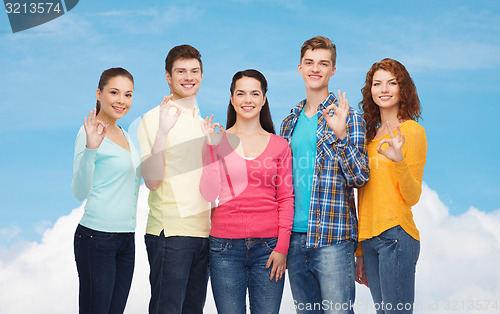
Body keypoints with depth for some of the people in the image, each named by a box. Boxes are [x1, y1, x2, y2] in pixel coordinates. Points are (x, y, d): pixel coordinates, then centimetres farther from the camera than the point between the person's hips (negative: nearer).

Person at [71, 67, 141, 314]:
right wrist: (90, 149, -32)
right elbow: (80, 192, -18)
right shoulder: (90, 132, -10)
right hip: (97, 238, -8)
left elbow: (142, 176, 26)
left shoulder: (124, 134, 13)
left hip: (126, 237, 8)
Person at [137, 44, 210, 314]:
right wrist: (162, 131, -24)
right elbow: (151, 180, -15)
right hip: (170, 231, -6)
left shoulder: (202, 122, 17)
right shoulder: (154, 118, -5)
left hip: (203, 231, 7)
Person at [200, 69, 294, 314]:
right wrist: (210, 146, -6)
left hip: (268, 247, 1)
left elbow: (286, 198, 6)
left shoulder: (279, 146, 7)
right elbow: (209, 193, -3)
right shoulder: (218, 141, 6)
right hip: (226, 247, 0)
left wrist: (282, 247, -2)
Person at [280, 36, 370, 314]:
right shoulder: (291, 122, 14)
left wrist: (340, 134, -24)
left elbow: (360, 177, -10)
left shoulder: (347, 116, -2)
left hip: (333, 238, -5)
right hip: (295, 236, 5)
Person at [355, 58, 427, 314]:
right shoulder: (371, 134, 16)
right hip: (369, 239, 6)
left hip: (396, 235, -6)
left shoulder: (411, 131, -3)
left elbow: (412, 197, -8)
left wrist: (399, 161, -26)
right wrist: (360, 252, 19)